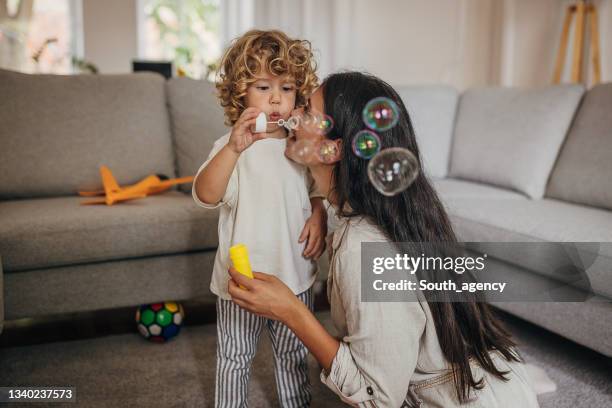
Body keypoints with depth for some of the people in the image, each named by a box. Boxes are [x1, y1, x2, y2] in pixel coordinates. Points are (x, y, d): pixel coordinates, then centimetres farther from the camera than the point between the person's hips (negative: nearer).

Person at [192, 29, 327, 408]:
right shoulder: (230, 146, -12)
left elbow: (317, 192, 14)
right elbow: (206, 195, -27)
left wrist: (319, 217, -7)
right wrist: (234, 148, -40)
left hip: (295, 276, 3)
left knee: (293, 355, 21)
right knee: (235, 358, 15)